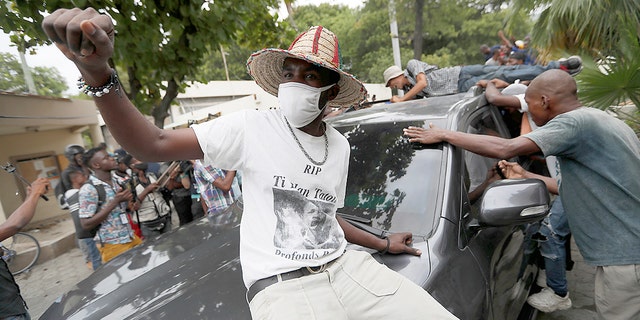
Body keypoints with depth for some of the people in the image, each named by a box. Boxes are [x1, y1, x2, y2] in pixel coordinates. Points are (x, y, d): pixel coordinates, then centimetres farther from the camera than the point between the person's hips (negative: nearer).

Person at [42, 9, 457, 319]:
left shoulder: (339, 146, 8)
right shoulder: (252, 127, -7)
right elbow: (152, 146, -12)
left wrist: (383, 244, 23)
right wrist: (98, 72, -27)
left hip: (344, 266, 5)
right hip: (280, 286, -4)